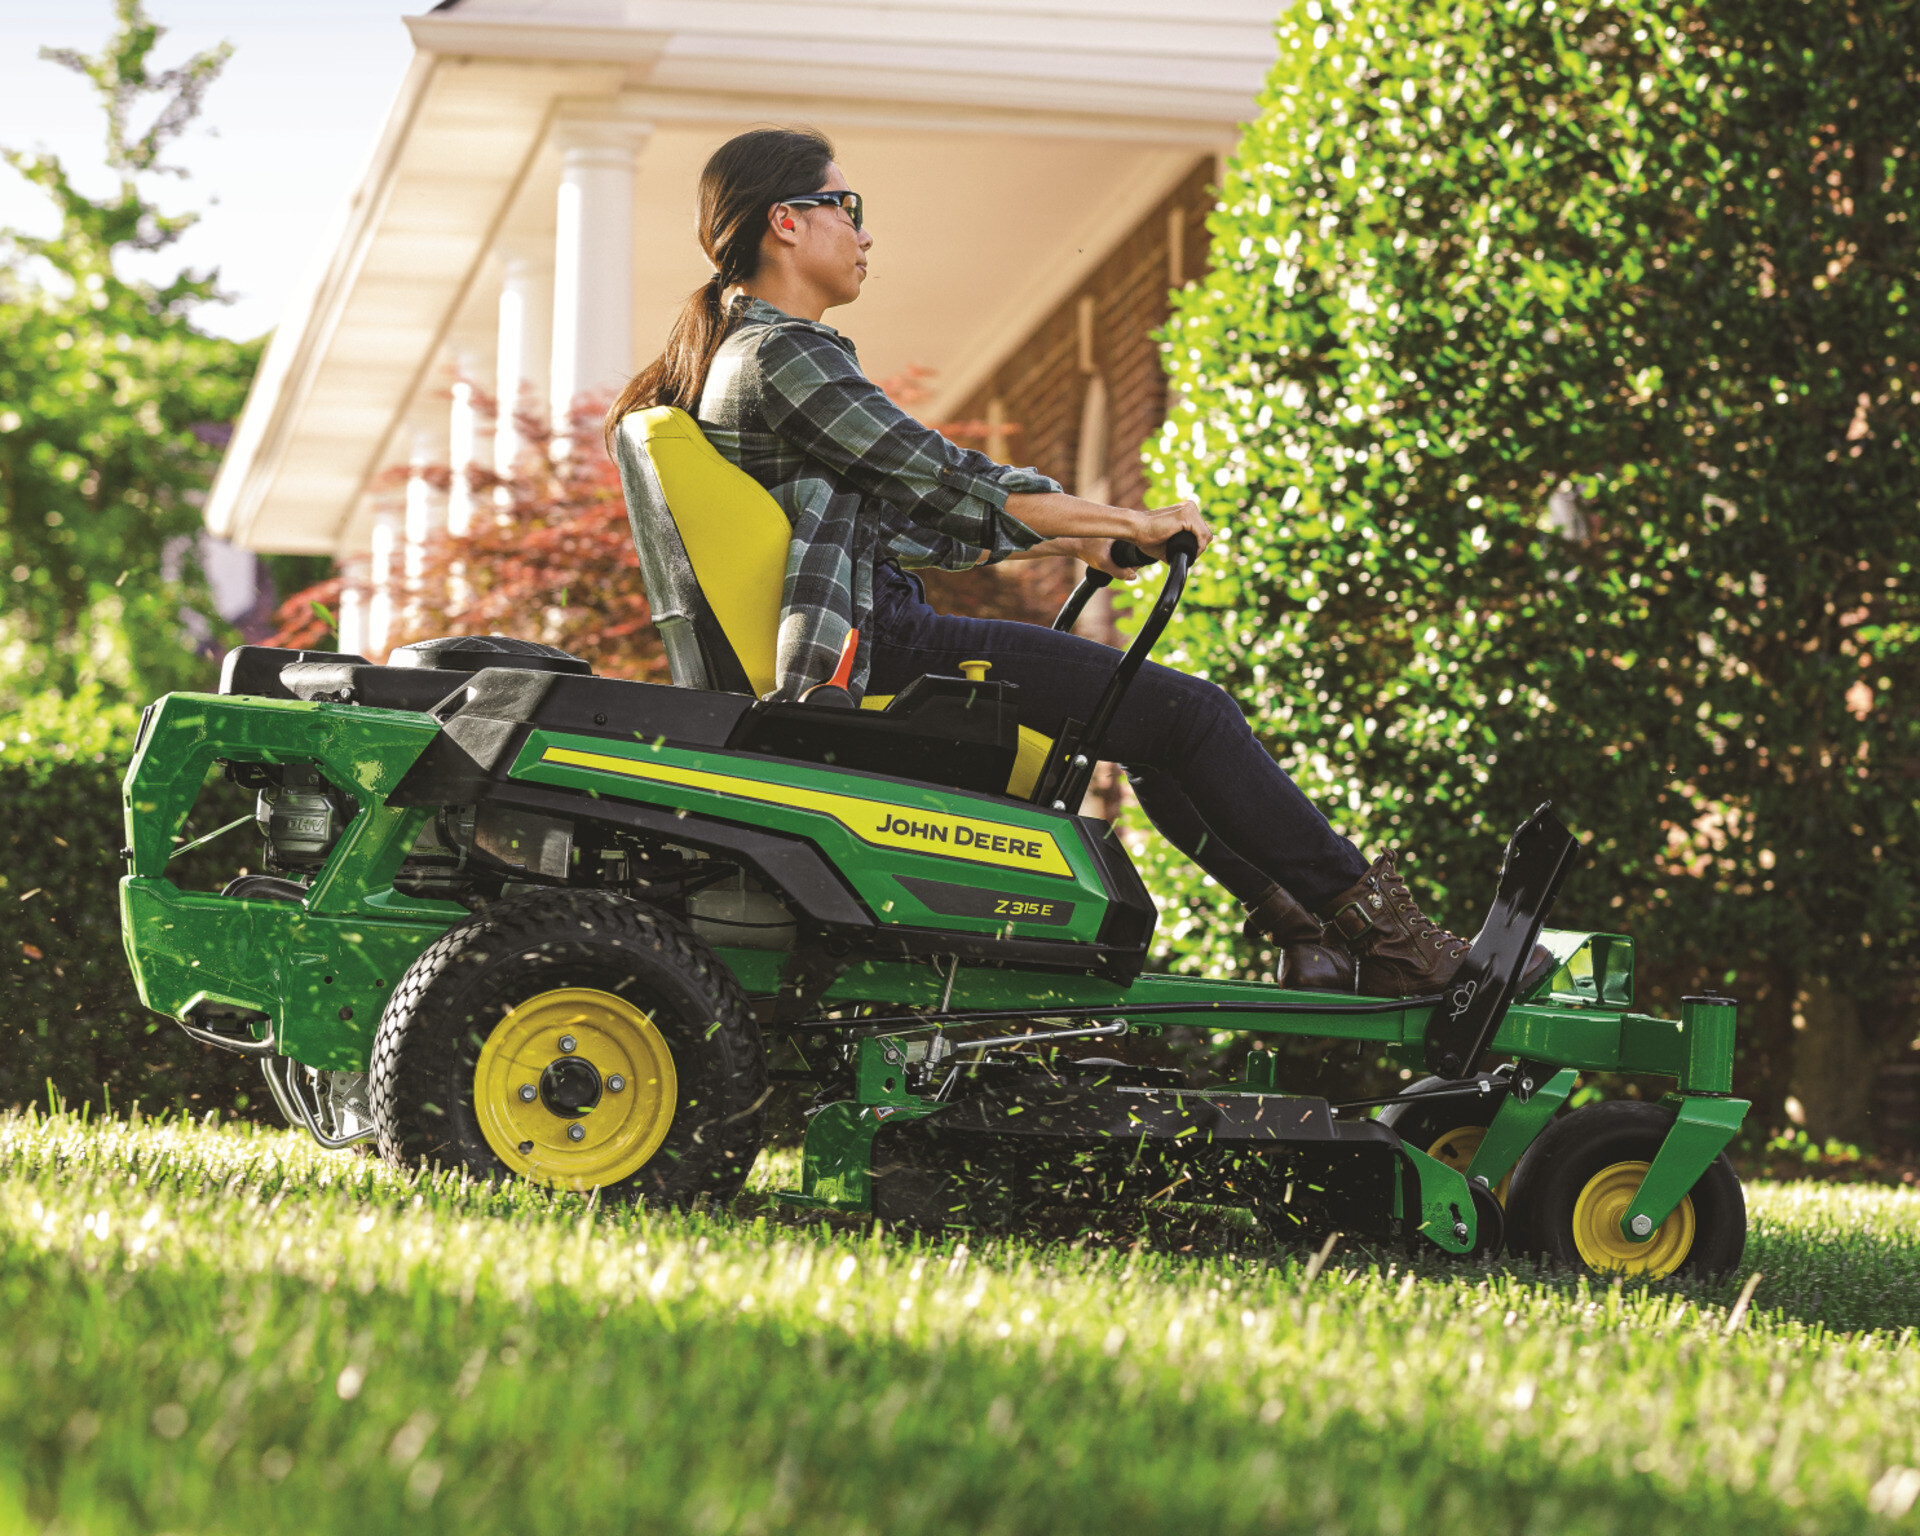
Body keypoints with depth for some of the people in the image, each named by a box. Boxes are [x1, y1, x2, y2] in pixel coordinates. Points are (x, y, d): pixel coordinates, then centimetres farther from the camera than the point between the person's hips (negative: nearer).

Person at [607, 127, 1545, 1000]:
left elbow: (897, 520, 22)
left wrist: (1069, 539, 20)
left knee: (1151, 713, 19)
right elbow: (942, 480, -17)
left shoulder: (735, 352, 18)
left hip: (859, 648, 11)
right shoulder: (782, 355, -15)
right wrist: (1130, 522, -6)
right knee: (1187, 712, -7)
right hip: (878, 650, -11)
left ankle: (1296, 925, 17)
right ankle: (1365, 920, 1)